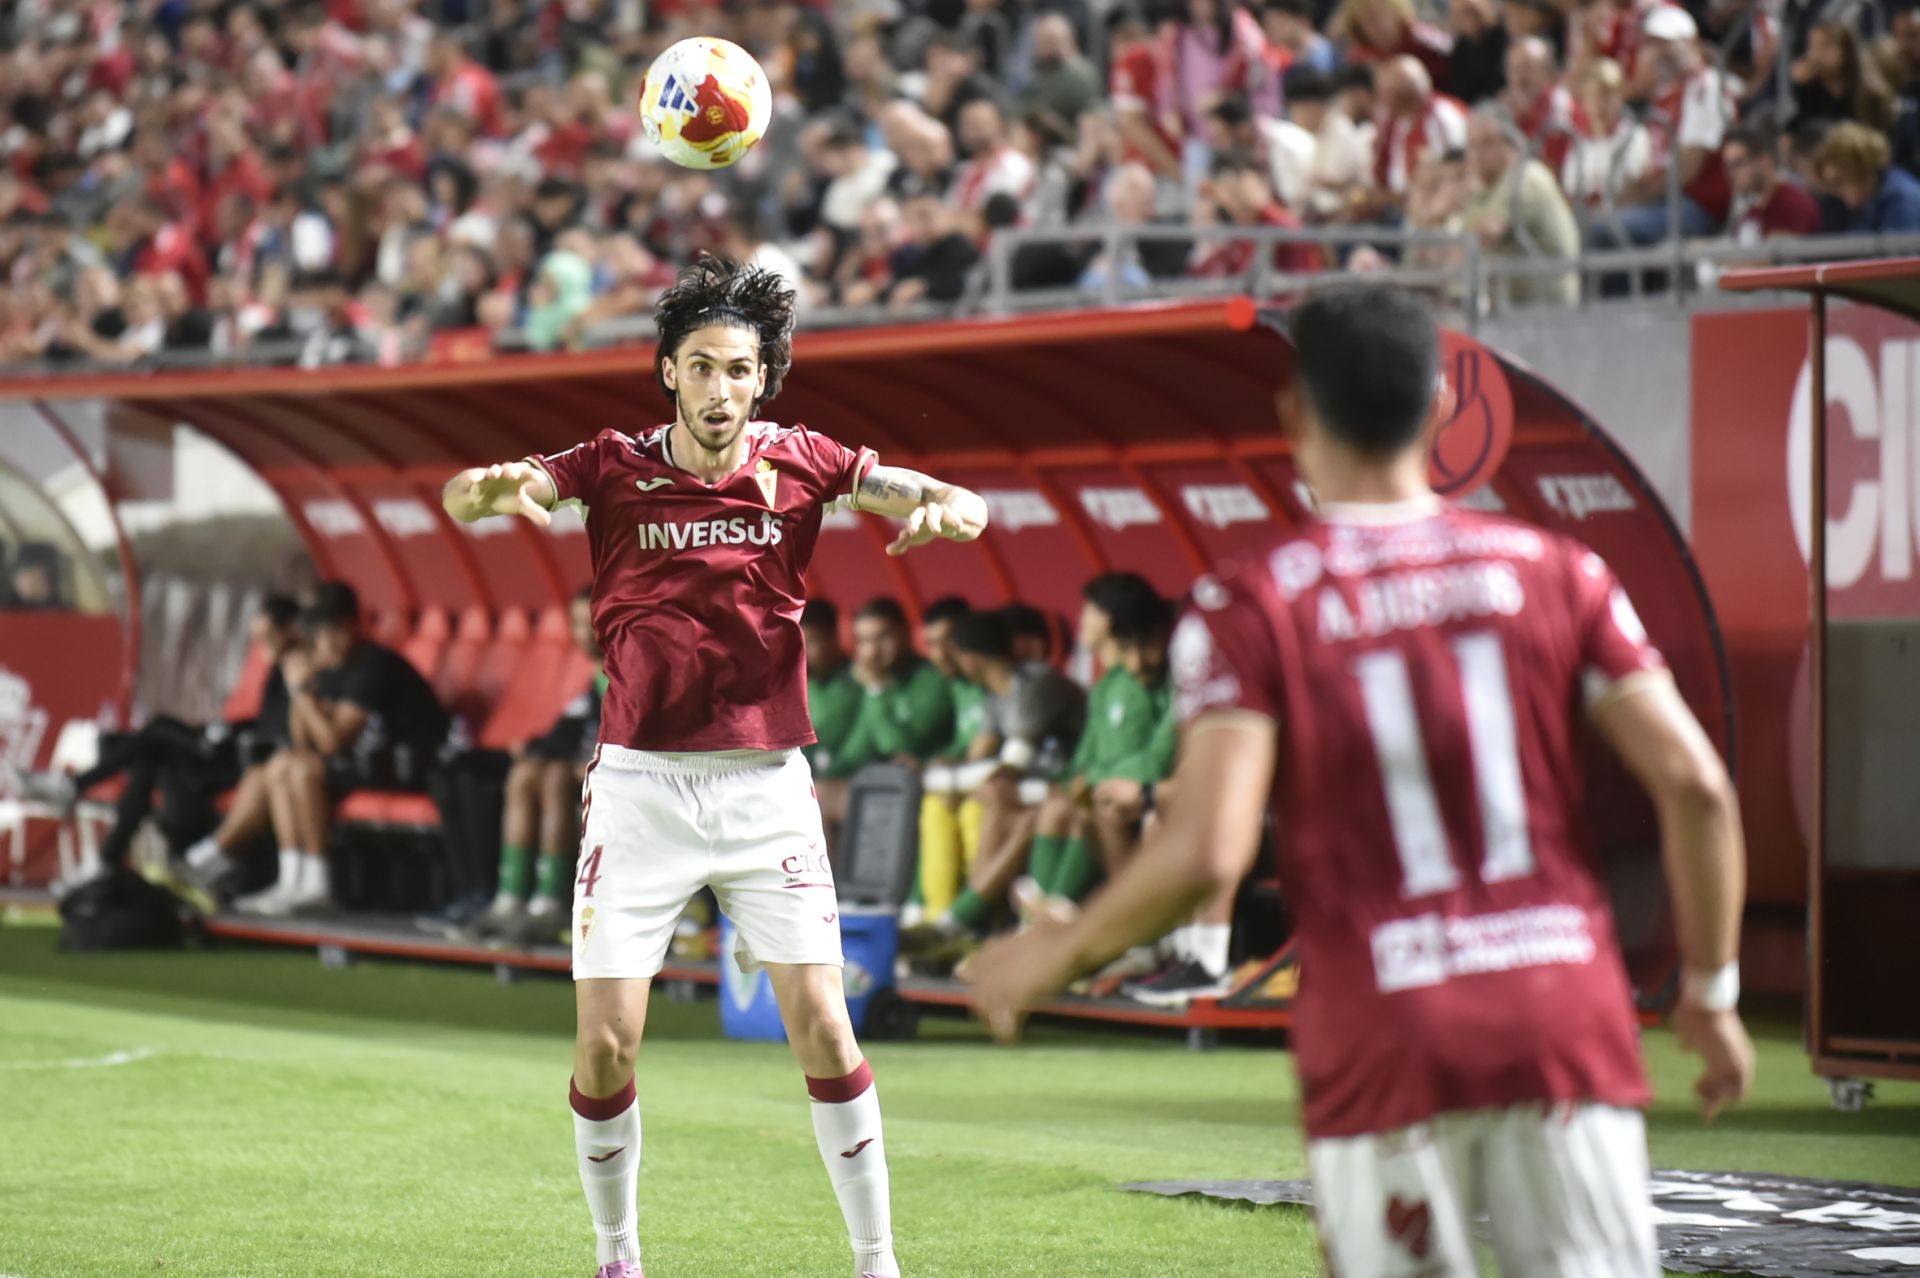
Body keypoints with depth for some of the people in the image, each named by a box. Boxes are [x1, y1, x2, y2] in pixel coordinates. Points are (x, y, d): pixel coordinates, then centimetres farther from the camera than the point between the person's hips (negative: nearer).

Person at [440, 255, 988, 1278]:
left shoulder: (800, 466, 0)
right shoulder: (615, 469, -2)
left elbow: (961, 506, -6)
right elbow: (464, 497, -14)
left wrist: (939, 508, -31)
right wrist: (488, 491, -38)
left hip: (765, 782, 0)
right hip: (639, 782, 0)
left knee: (822, 1028, -6)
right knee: (604, 1042, -5)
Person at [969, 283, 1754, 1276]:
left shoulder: (1250, 610, -2)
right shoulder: (1556, 573, 6)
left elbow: (1206, 852, -12)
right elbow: (1694, 784, -1)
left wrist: (1055, 953, 4)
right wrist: (1710, 990, 10)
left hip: (1385, 1045, -2)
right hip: (1567, 1018, 2)